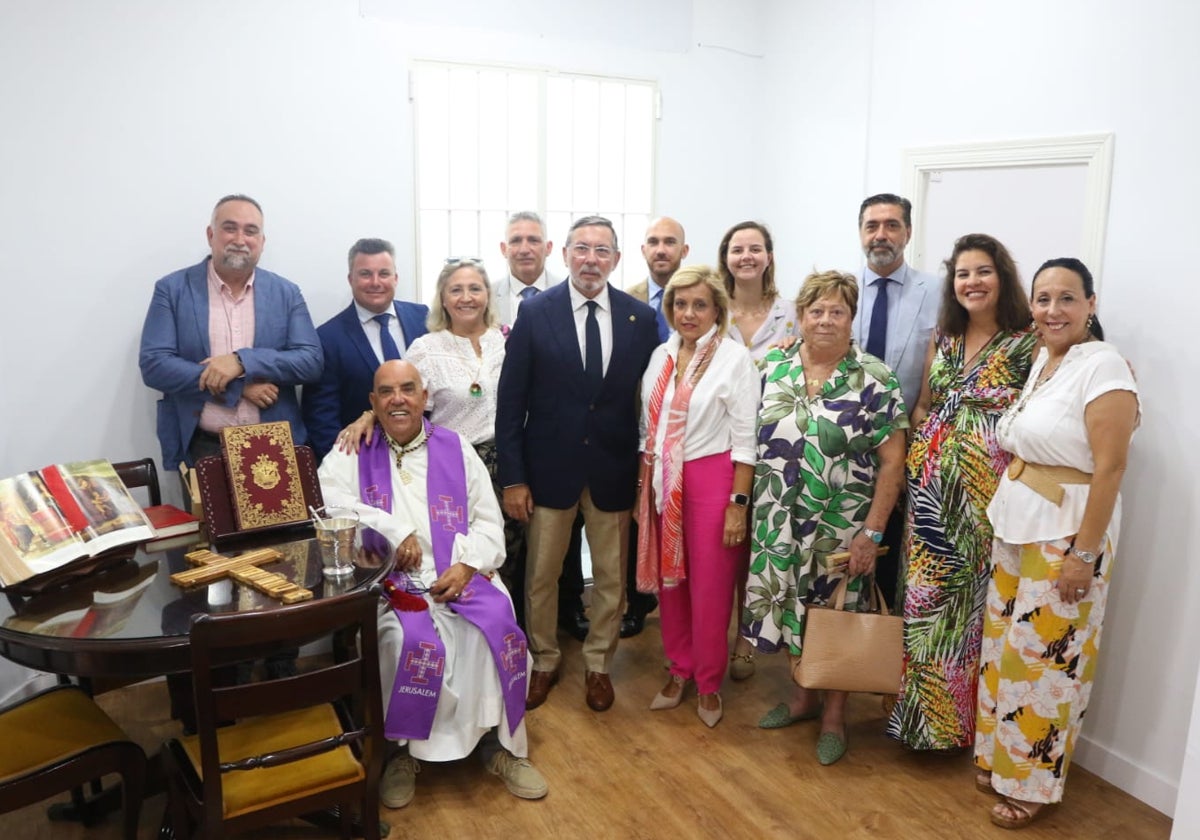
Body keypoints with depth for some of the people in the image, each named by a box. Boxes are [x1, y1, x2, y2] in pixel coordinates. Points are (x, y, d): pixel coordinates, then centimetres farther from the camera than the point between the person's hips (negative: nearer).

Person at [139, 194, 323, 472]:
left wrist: (243, 361, -16)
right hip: (202, 448, -1)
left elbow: (311, 361, -2)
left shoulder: (286, 293, 5)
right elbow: (153, 365, -7)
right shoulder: (172, 289, 1)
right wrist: (240, 386, -14)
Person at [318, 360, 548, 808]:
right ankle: (402, 747, -5)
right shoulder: (352, 453, 8)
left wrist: (467, 566, -10)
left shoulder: (456, 448, 13)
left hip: (460, 574, 2)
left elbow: (488, 522, 9)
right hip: (390, 579, -2)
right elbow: (326, 503, -12)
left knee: (498, 626, -24)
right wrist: (394, 531, -16)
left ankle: (499, 742, -4)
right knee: (411, 638, -30)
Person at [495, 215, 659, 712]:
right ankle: (543, 662, 35)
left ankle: (598, 665, 35)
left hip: (614, 469, 1)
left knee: (611, 577, 14)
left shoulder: (641, 318, -2)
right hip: (549, 466, -1)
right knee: (540, 576, 13)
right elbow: (511, 401, -6)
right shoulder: (535, 312, -6)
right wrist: (512, 477, -8)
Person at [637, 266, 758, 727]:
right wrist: (644, 486, 8)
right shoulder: (661, 356, 8)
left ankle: (709, 684, 24)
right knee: (671, 580, 12)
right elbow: (649, 428, 12)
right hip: (664, 482, 5)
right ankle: (679, 670, 31)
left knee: (710, 588, 4)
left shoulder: (735, 358, -8)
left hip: (712, 479, -5)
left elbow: (745, 439, -9)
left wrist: (738, 503, -12)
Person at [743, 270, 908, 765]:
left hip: (840, 530, -3)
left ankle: (834, 714, 30)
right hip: (780, 525, 3)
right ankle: (803, 696, 37)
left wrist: (871, 533, -13)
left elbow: (892, 463, -9)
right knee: (790, 610, 15)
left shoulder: (874, 380, -9)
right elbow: (750, 443, 7)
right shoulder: (772, 370, 1)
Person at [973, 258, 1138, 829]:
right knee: (1004, 645, 15)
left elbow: (1109, 468, -19)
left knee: (1045, 657, 4)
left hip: (1066, 533, -7)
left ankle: (1034, 782, 22)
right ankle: (999, 756, 33)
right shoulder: (1040, 359, 9)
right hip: (1012, 524, 8)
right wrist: (1002, 516, 8)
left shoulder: (1103, 367, -16)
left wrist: (1085, 555, -19)